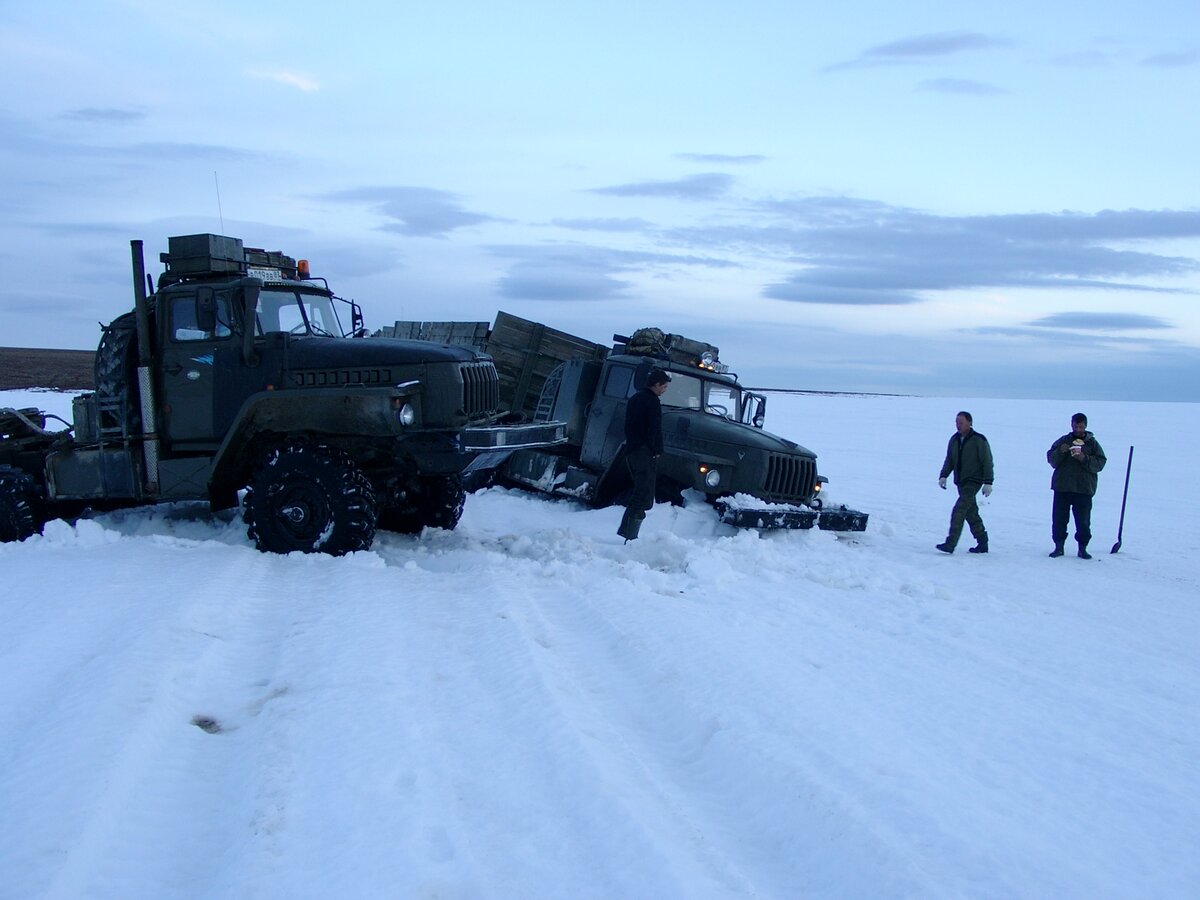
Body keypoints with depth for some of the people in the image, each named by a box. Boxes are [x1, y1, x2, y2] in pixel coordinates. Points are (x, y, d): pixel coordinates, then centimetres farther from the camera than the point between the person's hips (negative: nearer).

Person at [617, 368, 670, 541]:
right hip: (645, 453, -9)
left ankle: (623, 532, 17)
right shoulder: (652, 401, -10)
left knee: (638, 493, 17)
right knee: (643, 496, -9)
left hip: (631, 451, 9)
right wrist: (658, 451, -8)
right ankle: (630, 537, -13)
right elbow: (655, 429, -16)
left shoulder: (634, 399, 19)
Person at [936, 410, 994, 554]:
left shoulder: (979, 440, -9)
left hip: (973, 482, -7)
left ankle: (950, 544, -20)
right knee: (971, 513, 12)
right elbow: (949, 460, 14)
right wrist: (943, 476, -1)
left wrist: (988, 483, -12)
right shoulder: (954, 439, 9)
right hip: (961, 482, 7)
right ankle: (982, 543, 22)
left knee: (958, 510, -17)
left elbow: (987, 462, -8)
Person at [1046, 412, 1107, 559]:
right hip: (1062, 487, 1)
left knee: (1083, 520, 1)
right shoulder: (1063, 441, 9)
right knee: (1059, 518, 2)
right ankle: (1058, 546, 11)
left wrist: (1085, 459, -18)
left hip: (1084, 488, -1)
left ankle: (1082, 548, 12)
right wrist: (1060, 452, -15)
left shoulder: (1092, 443, 6)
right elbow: (1051, 459, 4)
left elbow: (1100, 463, -3)